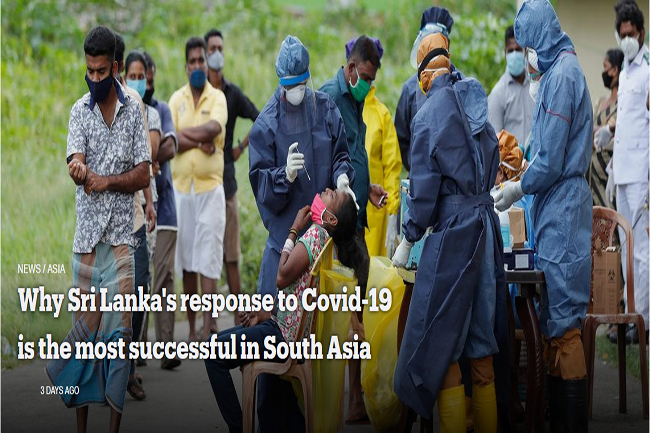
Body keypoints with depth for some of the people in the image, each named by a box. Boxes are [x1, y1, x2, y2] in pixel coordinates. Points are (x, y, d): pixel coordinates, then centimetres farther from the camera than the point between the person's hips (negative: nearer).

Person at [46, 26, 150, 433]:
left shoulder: (134, 110, 4)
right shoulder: (80, 111, 4)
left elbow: (143, 175, 2)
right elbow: (75, 164, -12)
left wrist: (105, 181, -13)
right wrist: (78, 167, -35)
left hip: (121, 235, 0)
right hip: (87, 234, 0)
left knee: (119, 330, -2)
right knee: (84, 327, 2)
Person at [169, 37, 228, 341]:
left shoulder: (217, 98, 3)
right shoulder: (177, 99, 9)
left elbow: (213, 129, -17)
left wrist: (184, 134, -7)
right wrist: (200, 141, -14)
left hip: (210, 187, -3)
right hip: (181, 187, 3)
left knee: (207, 259, -9)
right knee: (186, 261, 5)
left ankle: (208, 325, -14)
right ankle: (192, 329, 11)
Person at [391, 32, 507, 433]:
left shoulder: (427, 117, -9)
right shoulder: (478, 113, 9)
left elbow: (424, 188, -10)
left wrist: (407, 241, -1)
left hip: (452, 234, -7)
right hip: (488, 231, 7)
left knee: (440, 346, 0)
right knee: (482, 345, 11)